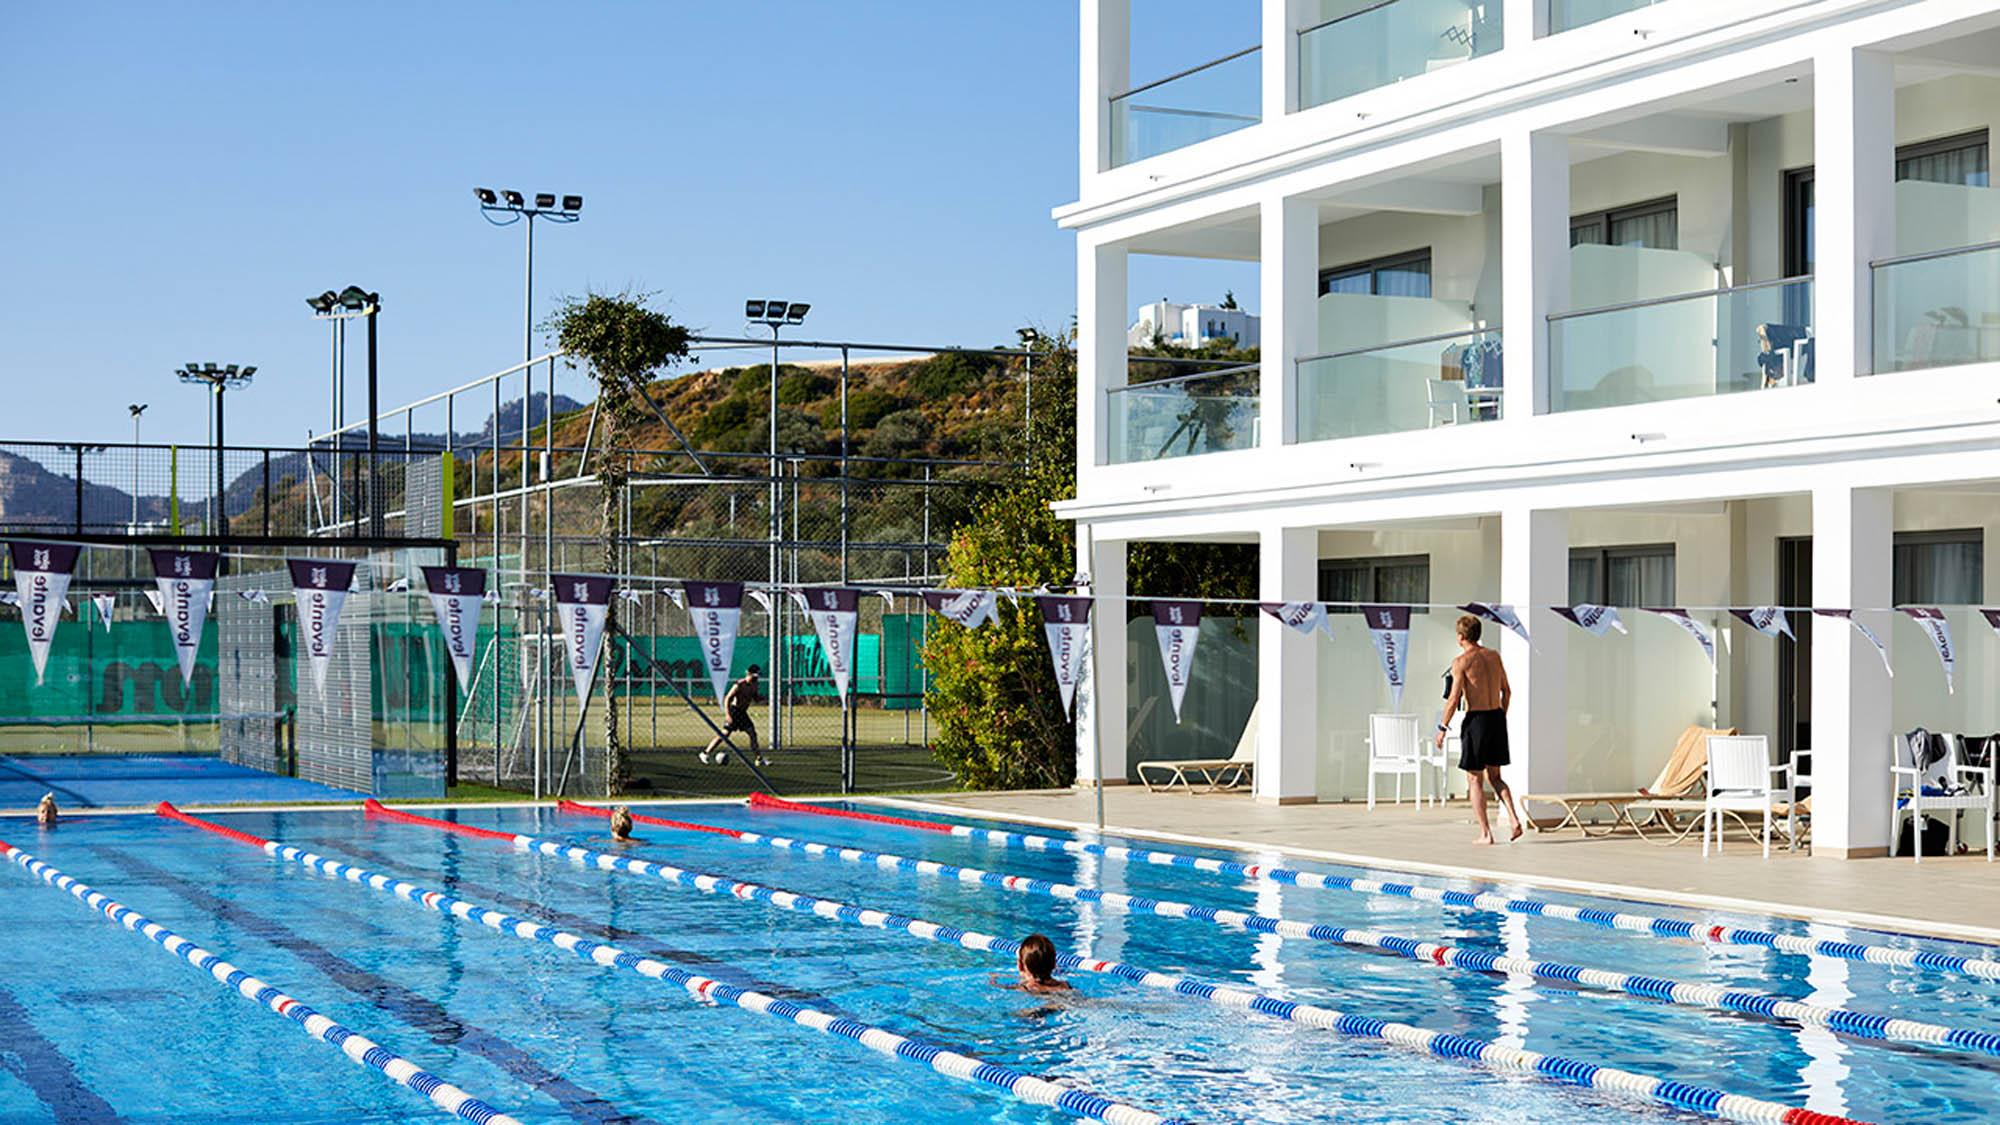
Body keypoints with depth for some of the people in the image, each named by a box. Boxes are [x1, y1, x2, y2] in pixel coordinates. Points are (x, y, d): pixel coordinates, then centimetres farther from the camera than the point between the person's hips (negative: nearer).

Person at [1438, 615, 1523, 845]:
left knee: (1474, 779, 3)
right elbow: (1507, 691, 14)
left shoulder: (1462, 661, -11)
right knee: (1494, 776, 18)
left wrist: (1443, 728, -6)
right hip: (1497, 717, 6)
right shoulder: (1494, 656, 8)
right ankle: (1515, 820, 1)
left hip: (1476, 720, -6)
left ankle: (1485, 833, 2)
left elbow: (1454, 699, -14)